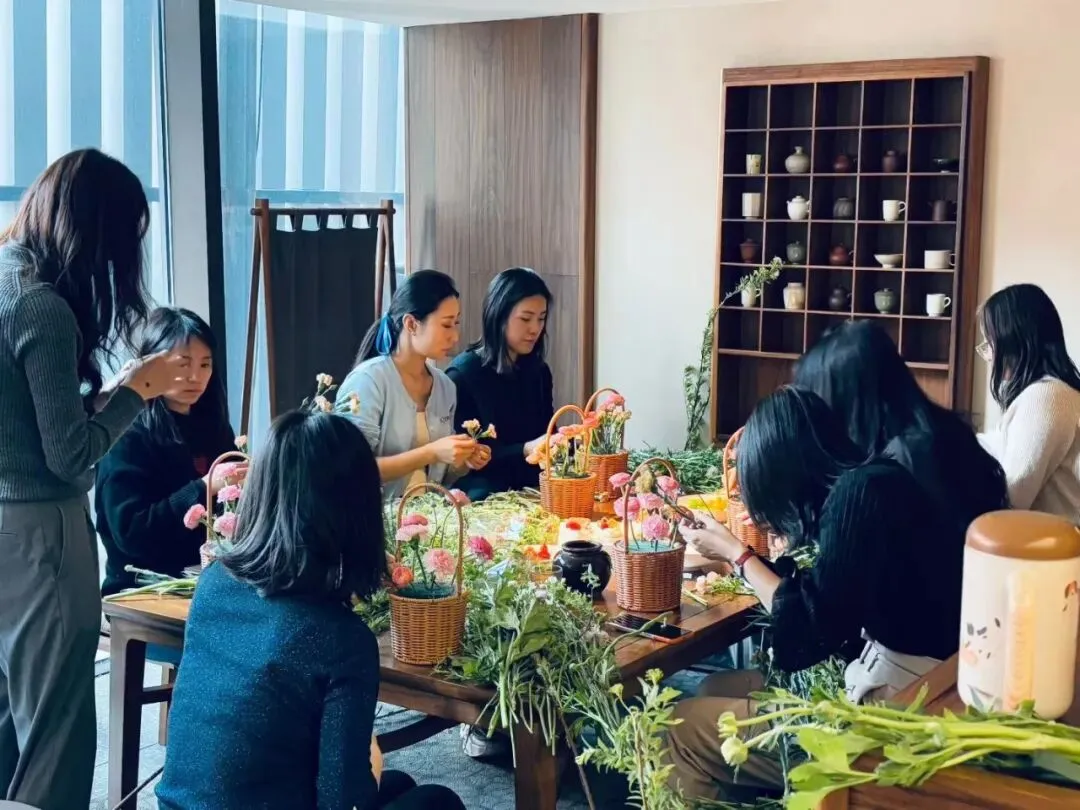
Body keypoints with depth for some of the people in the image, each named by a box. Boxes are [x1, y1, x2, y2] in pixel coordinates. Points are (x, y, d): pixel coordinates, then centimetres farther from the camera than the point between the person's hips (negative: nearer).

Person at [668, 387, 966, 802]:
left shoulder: (861, 491, -17)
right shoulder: (876, 479, 9)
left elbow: (809, 630, -16)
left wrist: (735, 552, -2)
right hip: (909, 687, 9)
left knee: (685, 725, -4)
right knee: (718, 689, 14)